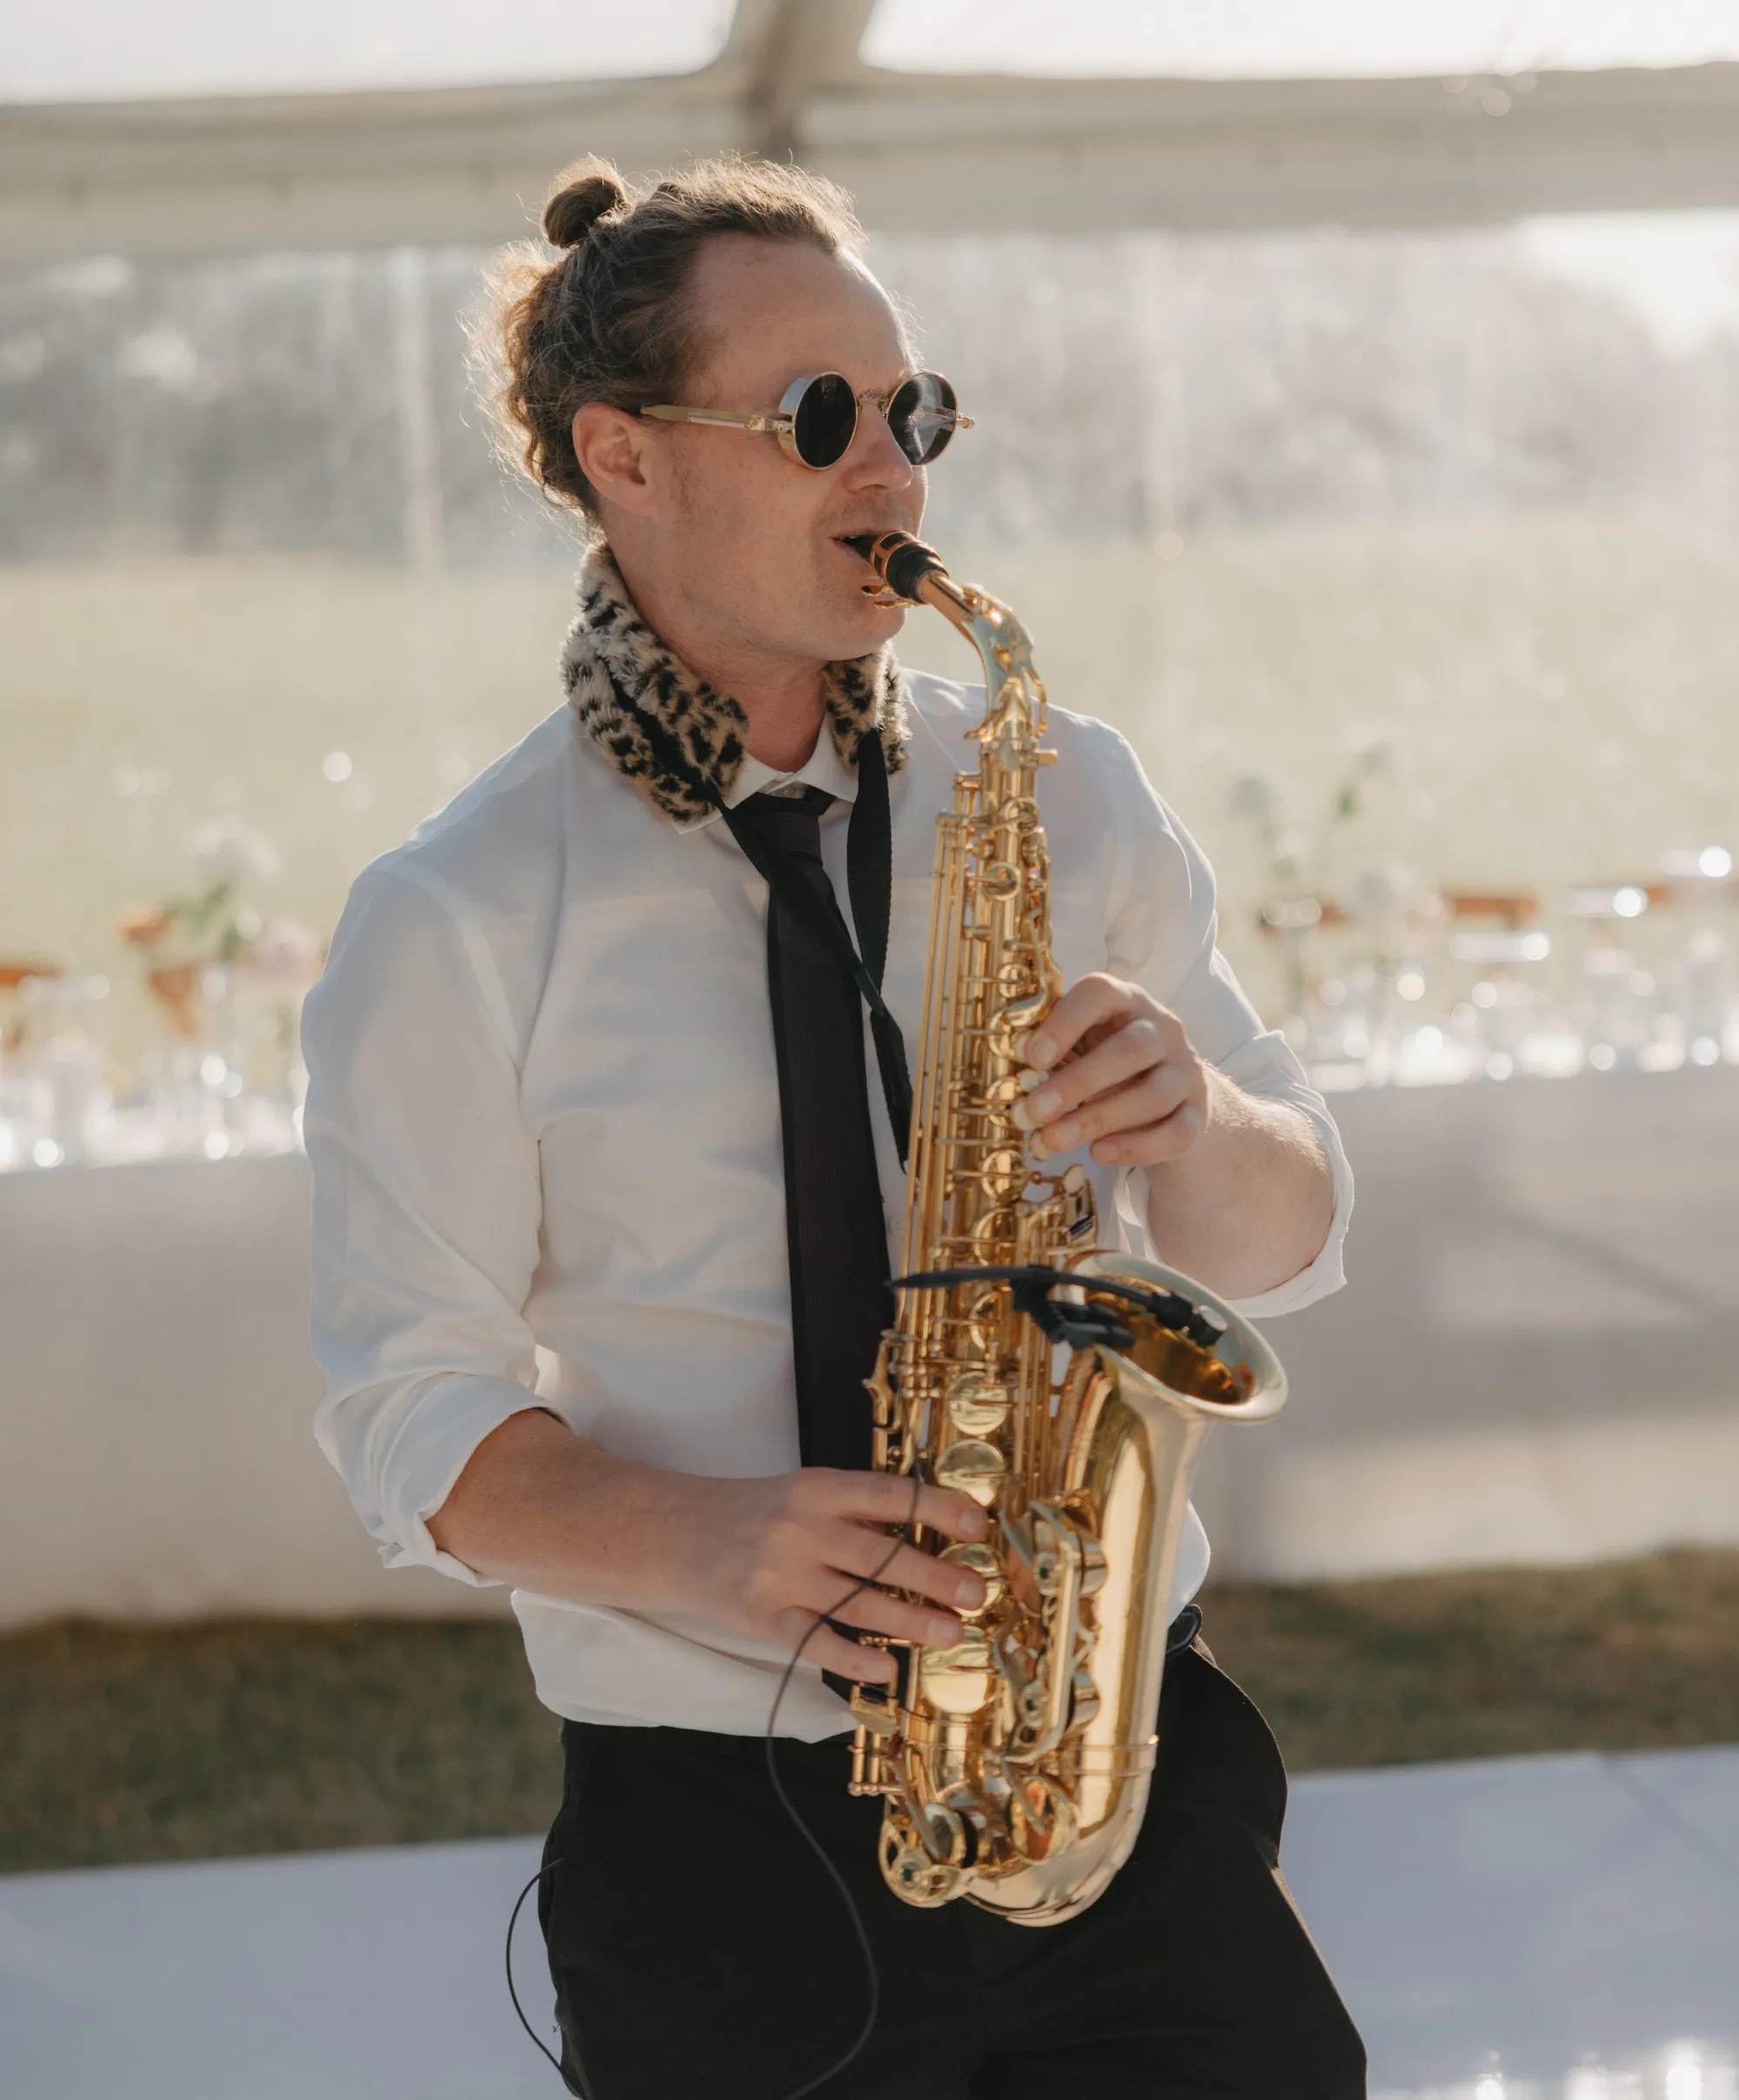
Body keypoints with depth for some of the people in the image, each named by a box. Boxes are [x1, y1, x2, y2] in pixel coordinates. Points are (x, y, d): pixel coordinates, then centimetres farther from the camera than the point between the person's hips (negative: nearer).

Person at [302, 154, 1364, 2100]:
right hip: (713, 1846, -2)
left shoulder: (1062, 793, 5)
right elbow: (414, 1420, -3)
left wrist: (1191, 1119, -14)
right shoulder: (450, 920, -4)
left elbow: (1283, 1247, 9)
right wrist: (693, 1542, -21)